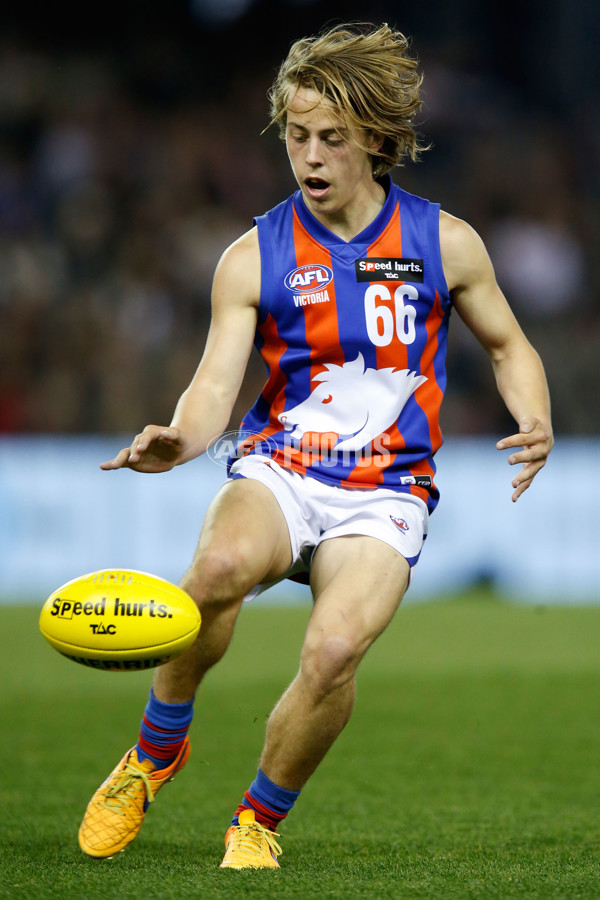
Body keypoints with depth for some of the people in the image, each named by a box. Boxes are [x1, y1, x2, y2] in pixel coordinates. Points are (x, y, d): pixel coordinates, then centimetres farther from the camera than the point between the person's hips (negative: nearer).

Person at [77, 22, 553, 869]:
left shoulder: (444, 243, 4)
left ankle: (260, 819, -2)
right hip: (278, 472, 0)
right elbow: (215, 386, -5)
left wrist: (535, 423, -4)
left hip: (385, 492, 0)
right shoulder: (254, 258, 2)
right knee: (221, 565, -36)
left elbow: (508, 346, 17)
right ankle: (157, 747, -10)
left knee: (334, 648, -29)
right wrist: (179, 441, -29)